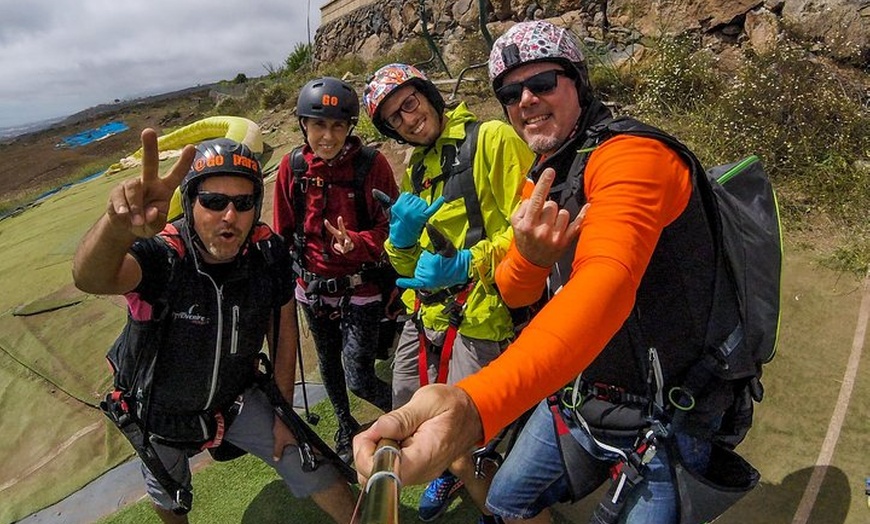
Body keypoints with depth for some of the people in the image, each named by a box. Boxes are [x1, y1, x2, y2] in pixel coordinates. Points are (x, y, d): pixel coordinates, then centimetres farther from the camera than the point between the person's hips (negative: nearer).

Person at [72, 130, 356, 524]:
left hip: (235, 398, 2)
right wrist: (118, 224, -77)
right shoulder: (162, 255, -32)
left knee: (306, 461, 3)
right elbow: (90, 279, -54)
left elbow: (283, 329, -9)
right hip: (161, 413, -1)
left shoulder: (268, 251, -22)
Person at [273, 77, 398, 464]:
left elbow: (389, 228, -14)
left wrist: (356, 242, -32)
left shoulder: (371, 164, -17)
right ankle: (345, 427, 49)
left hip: (360, 290, -4)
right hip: (313, 287, 5)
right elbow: (283, 231, 5)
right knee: (329, 365, 22)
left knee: (358, 379, -4)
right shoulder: (292, 167, -6)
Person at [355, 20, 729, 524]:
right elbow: (515, 293, 1)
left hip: (664, 418, -7)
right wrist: (529, 257, -26)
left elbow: (606, 283, -43)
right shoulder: (541, 179, 5)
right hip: (574, 395, 8)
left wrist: (471, 405, -57)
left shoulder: (632, 153, -23)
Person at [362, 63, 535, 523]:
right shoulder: (415, 172, 15)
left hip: (480, 317, -7)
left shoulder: (491, 139, -8)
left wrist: (466, 265, -23)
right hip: (425, 315, 8)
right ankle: (454, 469, 51)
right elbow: (407, 268, 14)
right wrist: (402, 235, -7)